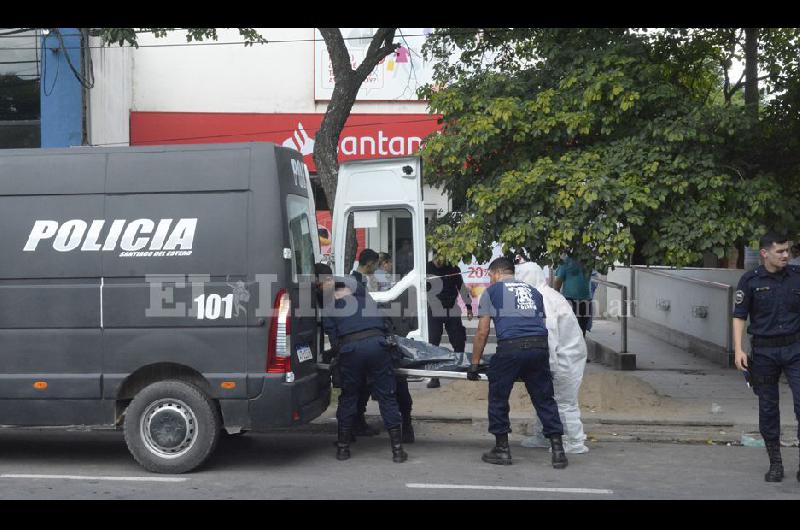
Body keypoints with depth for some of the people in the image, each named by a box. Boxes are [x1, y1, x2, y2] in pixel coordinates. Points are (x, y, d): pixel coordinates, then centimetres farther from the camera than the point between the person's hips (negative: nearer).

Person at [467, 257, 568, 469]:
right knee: (544, 399, 11)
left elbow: (482, 332, 9)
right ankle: (558, 450, 8)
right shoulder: (533, 291, 26)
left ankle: (502, 449, 16)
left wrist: (474, 364, 14)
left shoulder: (491, 292, 13)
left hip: (510, 347, -4)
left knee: (498, 398, 11)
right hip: (540, 346, 4)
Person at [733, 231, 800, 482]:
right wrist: (738, 350, -11)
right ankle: (775, 463, 20)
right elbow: (739, 316, -1)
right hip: (764, 351, -1)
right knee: (768, 408, 7)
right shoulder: (750, 280, -3)